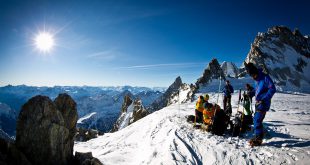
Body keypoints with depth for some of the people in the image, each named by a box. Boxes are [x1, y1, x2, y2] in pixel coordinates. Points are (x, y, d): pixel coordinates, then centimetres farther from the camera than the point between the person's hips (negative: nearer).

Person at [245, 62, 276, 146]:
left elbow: (273, 89, -18)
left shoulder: (265, 77, -15)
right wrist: (251, 94, 7)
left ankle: (258, 139, 3)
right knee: (257, 120, 13)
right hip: (258, 102, 9)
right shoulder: (257, 79, 10)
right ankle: (257, 136, 24)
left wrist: (264, 99, -22)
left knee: (257, 120, -8)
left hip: (263, 103, -9)